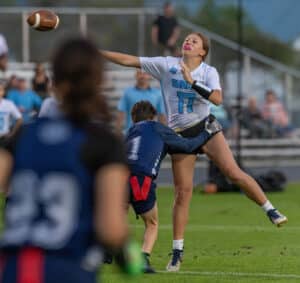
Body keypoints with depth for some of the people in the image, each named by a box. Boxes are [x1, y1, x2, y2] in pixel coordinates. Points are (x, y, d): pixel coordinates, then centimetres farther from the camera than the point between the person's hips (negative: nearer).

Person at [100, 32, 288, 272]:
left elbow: (217, 98, -20)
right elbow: (130, 61, -1)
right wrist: (97, 52, -6)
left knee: (234, 173, -17)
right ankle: (177, 251, 3)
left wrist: (192, 81, -24)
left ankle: (270, 210, 0)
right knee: (183, 191, -2)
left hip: (205, 127, -1)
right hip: (179, 133, 1)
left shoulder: (208, 72, -3)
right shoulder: (166, 65, 0)